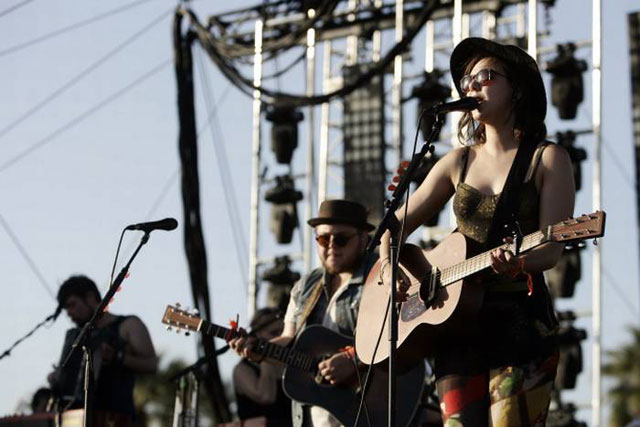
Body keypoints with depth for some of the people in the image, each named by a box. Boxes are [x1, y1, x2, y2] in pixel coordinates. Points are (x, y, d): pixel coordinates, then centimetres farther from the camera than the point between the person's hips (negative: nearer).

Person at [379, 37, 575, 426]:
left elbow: (551, 250, -7)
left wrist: (518, 262, -28)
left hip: (521, 320, -4)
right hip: (457, 321, 4)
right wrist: (388, 268, -3)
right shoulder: (459, 162, 15)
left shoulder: (547, 159, 2)